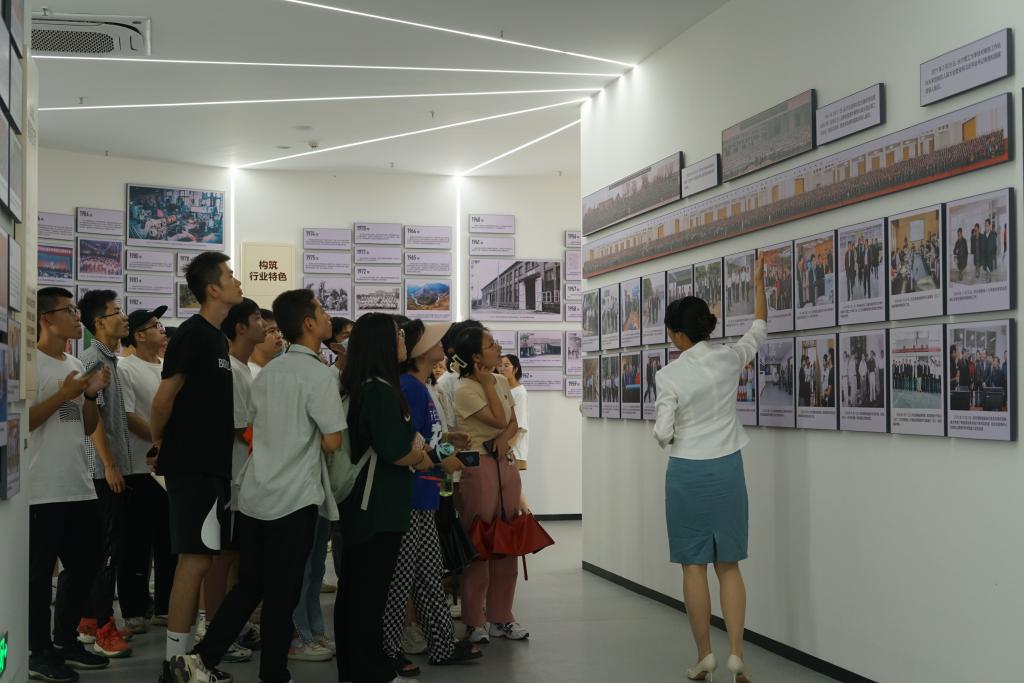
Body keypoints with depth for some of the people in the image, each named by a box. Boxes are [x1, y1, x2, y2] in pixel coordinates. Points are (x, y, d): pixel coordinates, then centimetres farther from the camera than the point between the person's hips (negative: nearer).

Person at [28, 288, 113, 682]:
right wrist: (63, 395, -18)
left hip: (79, 487, 8)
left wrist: (91, 395, 1)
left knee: (85, 564, 14)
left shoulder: (77, 366, 15)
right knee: (39, 573, 1)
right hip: (41, 491, -8)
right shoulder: (29, 363, -9)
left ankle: (65, 641, 27)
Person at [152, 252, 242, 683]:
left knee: (202, 559, 11)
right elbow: (164, 398, -16)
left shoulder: (216, 338, 15)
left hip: (212, 465, 9)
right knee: (195, 561, -8)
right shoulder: (193, 335, -14)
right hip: (193, 467, -9)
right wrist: (161, 445, -4)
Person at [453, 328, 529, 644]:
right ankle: (475, 621, 5)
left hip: (506, 462, 7)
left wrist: (505, 437, -8)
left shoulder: (501, 382, 12)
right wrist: (486, 383, -10)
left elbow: (513, 424, 13)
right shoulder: (464, 390, -10)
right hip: (479, 465, -7)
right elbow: (499, 419, -15)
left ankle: (501, 616, 17)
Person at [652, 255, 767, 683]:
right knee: (729, 566, 10)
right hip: (727, 470, 3)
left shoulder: (670, 375, -13)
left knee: (694, 566, 6)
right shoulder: (728, 359, -2)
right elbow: (759, 331, 17)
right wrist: (758, 283, 27)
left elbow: (663, 433, -13)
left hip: (687, 473, -3)